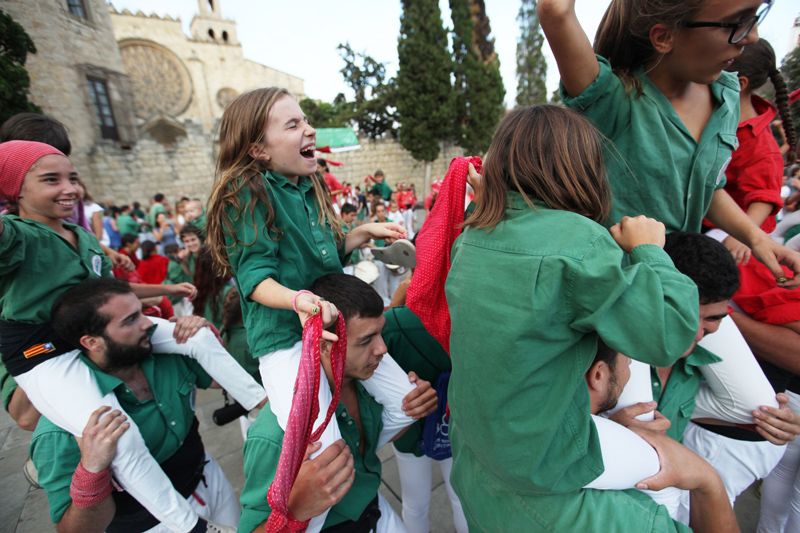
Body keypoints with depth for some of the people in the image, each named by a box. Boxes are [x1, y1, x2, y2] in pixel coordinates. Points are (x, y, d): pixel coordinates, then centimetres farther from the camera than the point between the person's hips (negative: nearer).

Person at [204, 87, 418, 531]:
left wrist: (364, 232, 9)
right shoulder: (247, 193, -11)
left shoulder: (307, 187, 10)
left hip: (335, 321, 8)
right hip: (284, 337, -7)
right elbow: (255, 277, -17)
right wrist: (297, 300, -35)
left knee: (404, 404, 8)